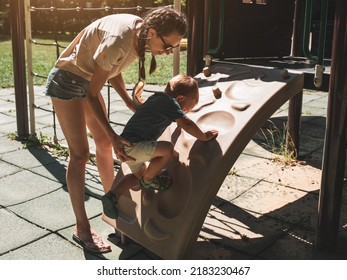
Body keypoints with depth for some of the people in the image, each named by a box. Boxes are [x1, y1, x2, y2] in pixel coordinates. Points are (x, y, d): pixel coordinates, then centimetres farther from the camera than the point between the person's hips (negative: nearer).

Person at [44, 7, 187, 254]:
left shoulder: (140, 34, -9)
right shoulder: (119, 42, -34)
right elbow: (92, 95, -26)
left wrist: (129, 102, -5)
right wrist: (114, 135, -29)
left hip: (88, 79, 9)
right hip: (68, 81, -9)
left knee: (104, 144, 13)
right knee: (80, 154, -8)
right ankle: (82, 228, 3)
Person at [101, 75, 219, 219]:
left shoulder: (158, 97, 16)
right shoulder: (169, 102, -12)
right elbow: (186, 123, -19)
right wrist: (204, 136, -7)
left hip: (125, 145, 10)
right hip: (132, 146, -10)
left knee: (139, 174, 30)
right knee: (168, 149, -23)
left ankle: (112, 195, 19)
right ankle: (148, 180, -1)